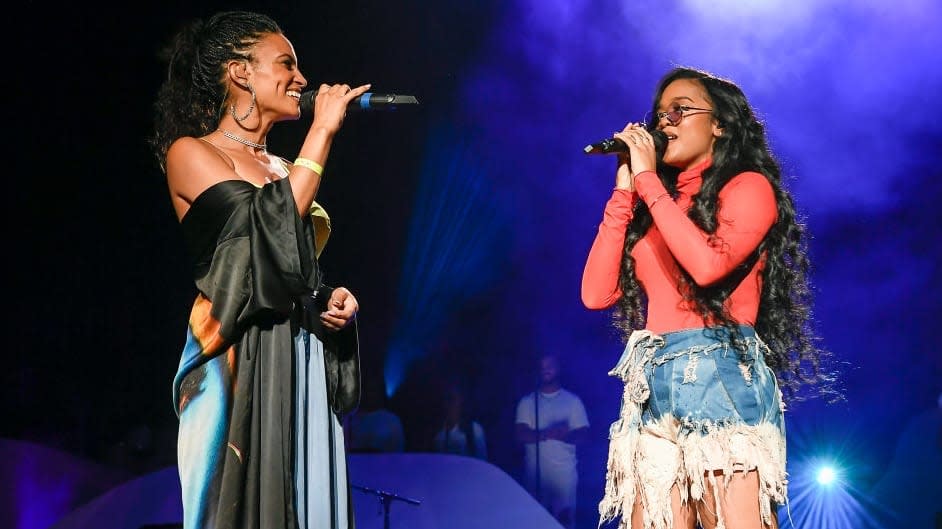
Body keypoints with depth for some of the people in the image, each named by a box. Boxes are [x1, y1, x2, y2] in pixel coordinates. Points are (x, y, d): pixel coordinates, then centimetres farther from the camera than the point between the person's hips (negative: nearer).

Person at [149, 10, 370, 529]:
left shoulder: (281, 168, 19)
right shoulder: (190, 153, -3)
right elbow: (272, 224, -17)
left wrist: (331, 299, 4)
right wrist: (322, 131, -10)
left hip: (303, 367, 7)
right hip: (241, 367, -7)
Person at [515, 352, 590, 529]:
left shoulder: (573, 400, 4)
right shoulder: (527, 402, 5)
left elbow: (583, 435, -2)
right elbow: (522, 435, -6)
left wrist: (562, 435, -24)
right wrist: (549, 434, -23)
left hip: (565, 472, -1)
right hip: (535, 472, 1)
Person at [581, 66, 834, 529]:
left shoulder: (748, 186, 5)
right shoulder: (655, 203, 20)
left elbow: (708, 264, -16)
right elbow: (596, 293, 8)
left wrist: (648, 178, -7)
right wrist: (624, 191, 8)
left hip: (720, 378, -5)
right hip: (651, 386, 5)